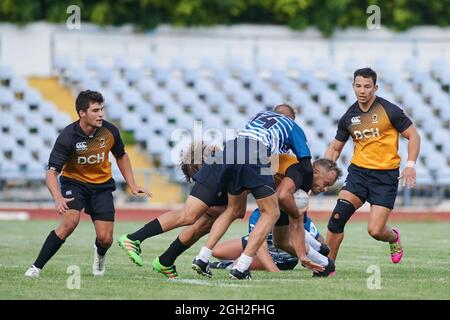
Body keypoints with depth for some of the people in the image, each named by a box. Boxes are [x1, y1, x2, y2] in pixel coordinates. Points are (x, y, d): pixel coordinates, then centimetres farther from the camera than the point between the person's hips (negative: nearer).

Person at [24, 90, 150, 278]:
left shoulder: (110, 131, -12)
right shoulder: (68, 137, -23)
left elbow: (121, 157, 10)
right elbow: (51, 172, -26)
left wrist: (132, 185, 5)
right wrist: (58, 198, -43)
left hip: (102, 185, 3)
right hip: (74, 182, -3)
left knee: (105, 239, -7)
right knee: (70, 222, -30)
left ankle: (99, 254, 33)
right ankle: (36, 267, -19)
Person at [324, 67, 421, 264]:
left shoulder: (389, 111, -7)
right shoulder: (349, 117, 5)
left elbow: (413, 136, -1)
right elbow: (335, 148, 16)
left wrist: (410, 165, -14)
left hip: (386, 176, -3)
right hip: (358, 172, 4)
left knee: (375, 230, -10)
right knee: (337, 217, -16)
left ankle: (394, 237, 27)